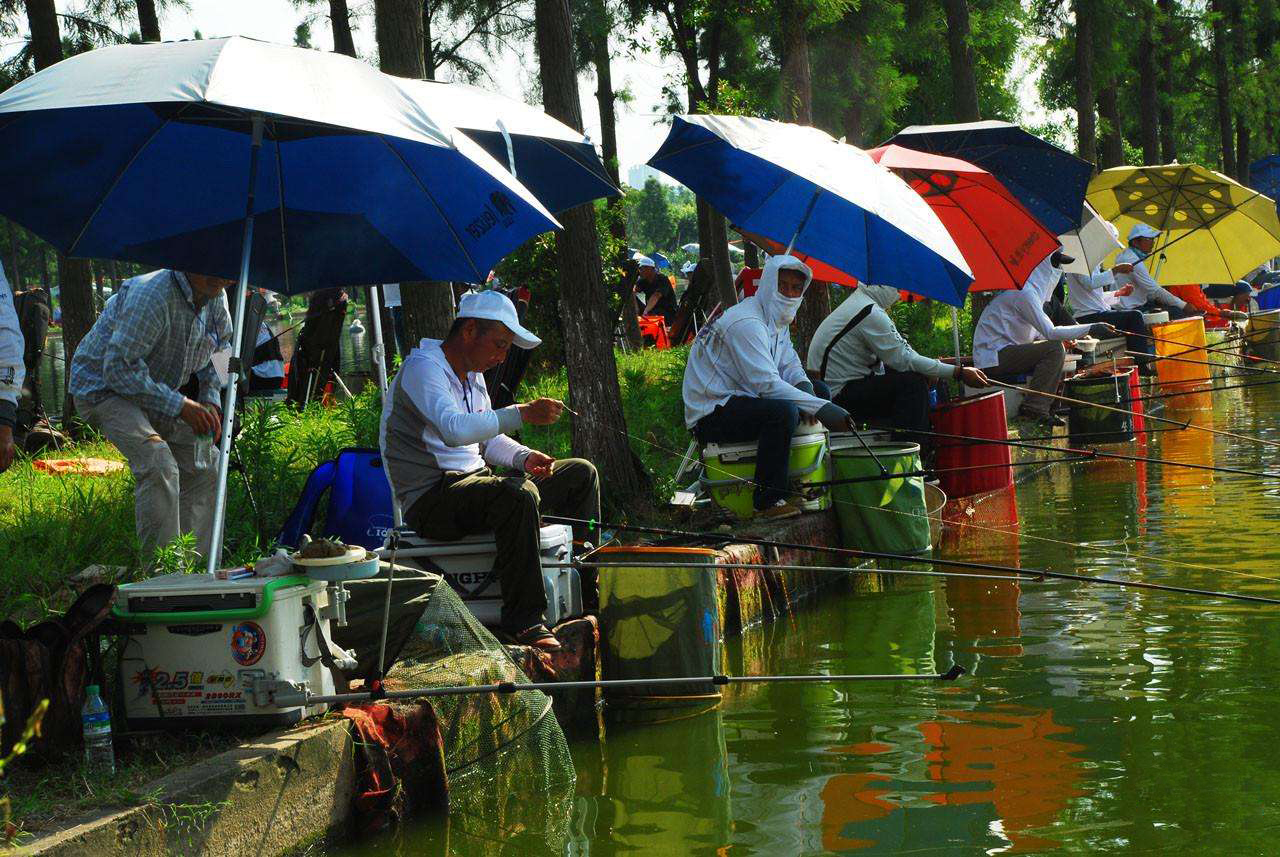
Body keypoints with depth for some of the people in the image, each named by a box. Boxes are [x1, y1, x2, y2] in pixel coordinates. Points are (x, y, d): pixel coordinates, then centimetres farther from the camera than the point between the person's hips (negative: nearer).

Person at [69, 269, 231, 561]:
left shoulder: (216, 298, -4)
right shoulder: (150, 295, -32)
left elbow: (220, 349, 16)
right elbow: (118, 368, -32)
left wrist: (211, 399, -2)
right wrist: (179, 406, -30)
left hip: (156, 392, 9)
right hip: (101, 387, -9)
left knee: (201, 467, 4)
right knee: (159, 464, -29)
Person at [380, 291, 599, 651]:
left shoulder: (473, 374, 16)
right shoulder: (422, 367, -15)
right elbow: (454, 429, -33)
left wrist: (524, 458, 2)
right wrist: (522, 414, -33)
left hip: (474, 480, 10)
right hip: (432, 497, -10)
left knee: (580, 474, 13)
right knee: (518, 494, -39)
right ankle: (523, 622, -33)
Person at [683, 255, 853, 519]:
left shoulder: (778, 320, 13)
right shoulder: (746, 323, -21)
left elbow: (791, 366, 12)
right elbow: (767, 383, -28)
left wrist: (804, 386, -12)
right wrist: (820, 408, -32)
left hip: (736, 402, 11)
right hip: (709, 415, -11)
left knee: (818, 390, 8)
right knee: (783, 411, -34)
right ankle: (769, 500, -23)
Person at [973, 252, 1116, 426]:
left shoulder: (1029, 290, 16)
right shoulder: (1025, 293, -17)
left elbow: (1038, 332, 23)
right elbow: (1050, 332, -23)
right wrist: (1090, 329, -19)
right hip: (992, 358, -10)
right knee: (1055, 349, -20)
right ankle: (1034, 409, -20)